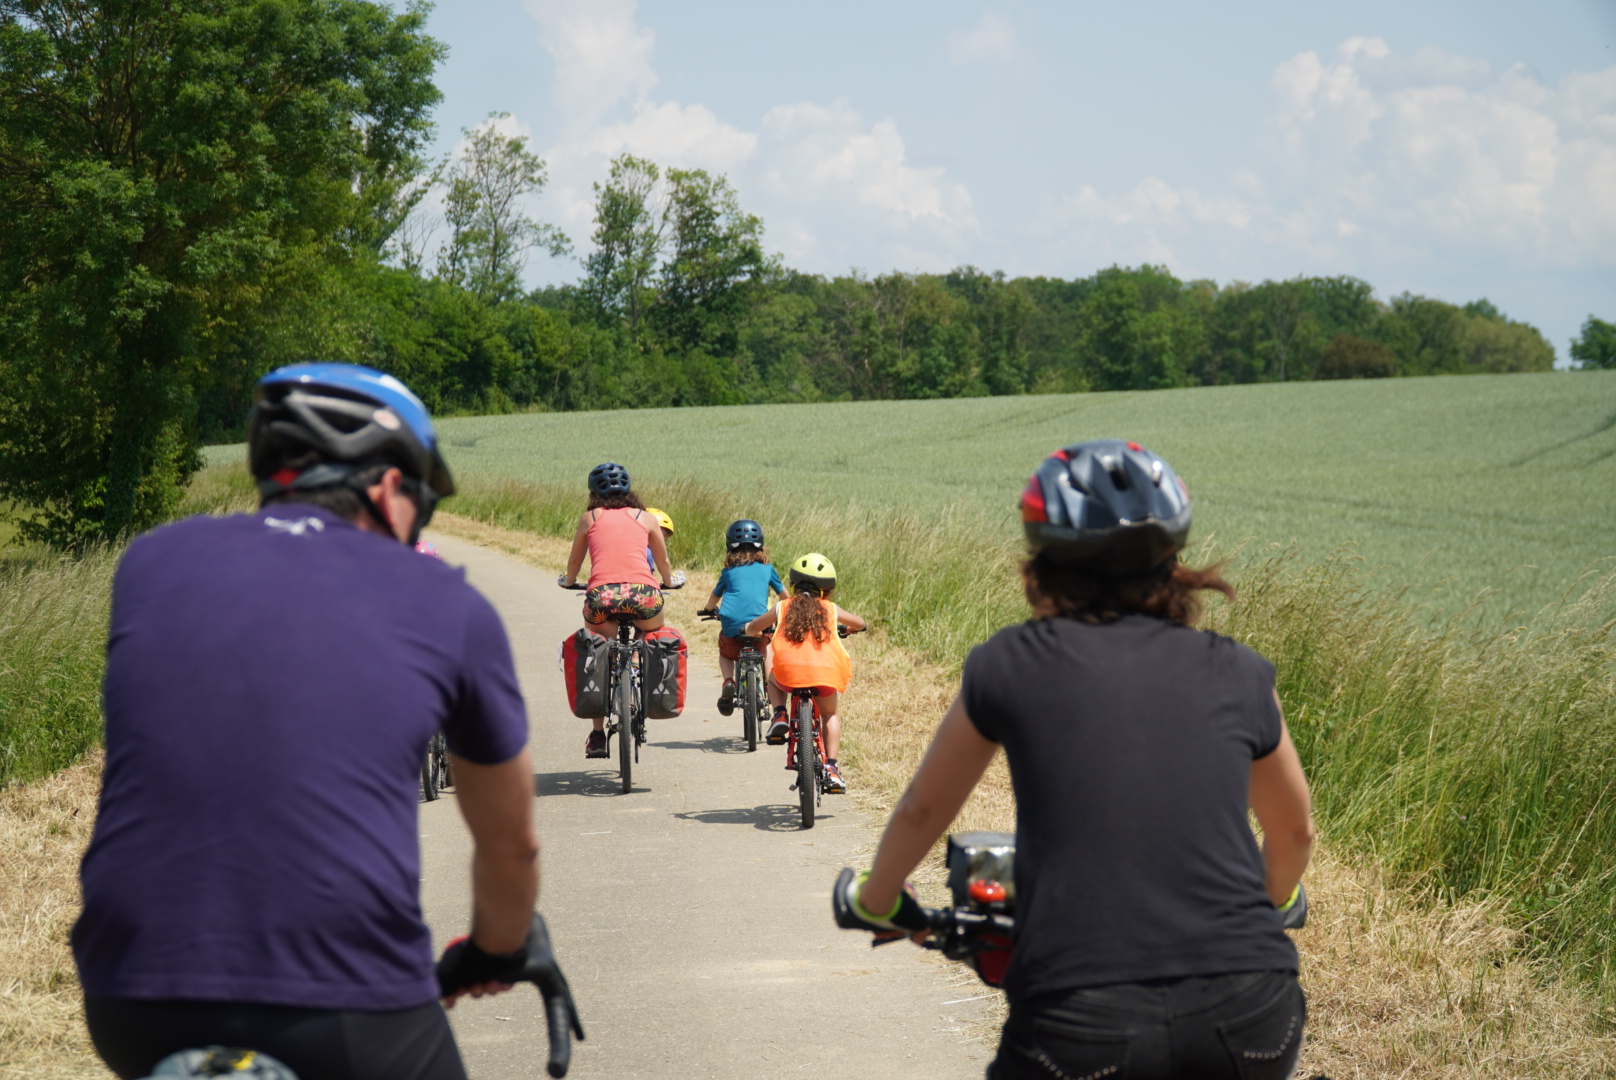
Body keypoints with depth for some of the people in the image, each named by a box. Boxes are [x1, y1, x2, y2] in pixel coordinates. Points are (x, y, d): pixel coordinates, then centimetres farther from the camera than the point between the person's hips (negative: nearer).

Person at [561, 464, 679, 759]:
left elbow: (573, 565, 33)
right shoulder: (646, 518, 20)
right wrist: (669, 581, 55)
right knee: (660, 633, 34)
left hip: (600, 596, 0)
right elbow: (663, 564, 33)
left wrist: (569, 581, 55)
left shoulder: (589, 519, 20)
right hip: (642, 593, 0)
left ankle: (597, 734, 21)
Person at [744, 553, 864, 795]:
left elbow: (751, 627, 28)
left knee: (773, 679, 36)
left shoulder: (782, 608, 15)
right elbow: (859, 623, 35)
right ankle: (831, 768, 10)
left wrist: (755, 632, 52)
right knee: (831, 714, 26)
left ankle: (779, 715, 8)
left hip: (789, 671, 0)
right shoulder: (831, 610, 17)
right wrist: (849, 628, 58)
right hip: (827, 674, 0)